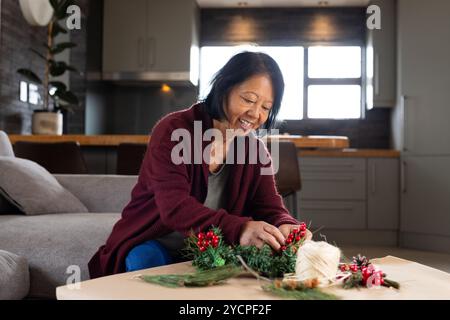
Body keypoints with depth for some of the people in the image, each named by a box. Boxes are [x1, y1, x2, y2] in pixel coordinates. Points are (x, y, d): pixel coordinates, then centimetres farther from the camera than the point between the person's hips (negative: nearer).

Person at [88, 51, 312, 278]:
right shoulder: (173, 131, -15)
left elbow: (269, 206, -4)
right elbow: (174, 207, -28)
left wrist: (286, 226, -30)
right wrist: (239, 229, -44)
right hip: (153, 246, -4)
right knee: (146, 259, -35)